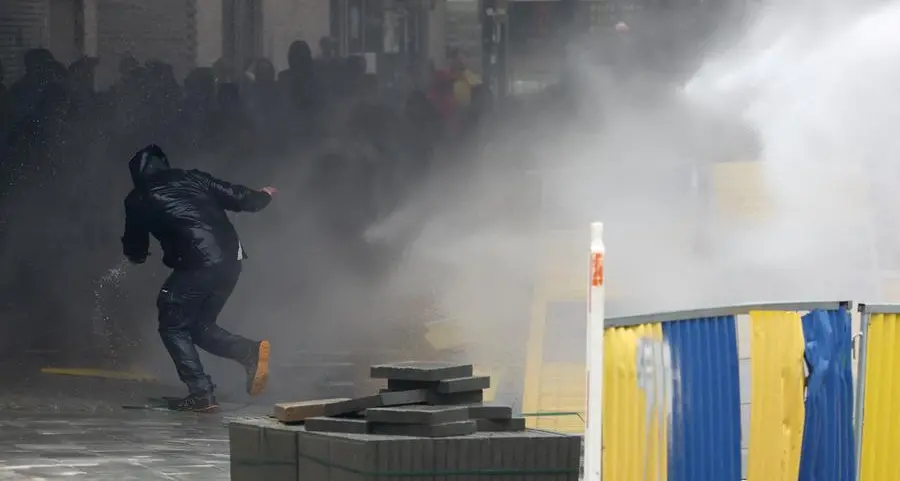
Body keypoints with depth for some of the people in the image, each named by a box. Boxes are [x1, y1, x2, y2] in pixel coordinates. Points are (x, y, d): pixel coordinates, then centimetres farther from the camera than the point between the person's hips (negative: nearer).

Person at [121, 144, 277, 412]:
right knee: (200, 326, 19)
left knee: (173, 326, 8)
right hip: (231, 259, 6)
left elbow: (135, 252, 20)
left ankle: (201, 393, -4)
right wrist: (263, 197, 40)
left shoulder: (138, 200, 9)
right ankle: (251, 352, -2)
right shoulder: (192, 179, 16)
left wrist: (137, 254, 45)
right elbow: (237, 197, 18)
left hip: (197, 265, -6)